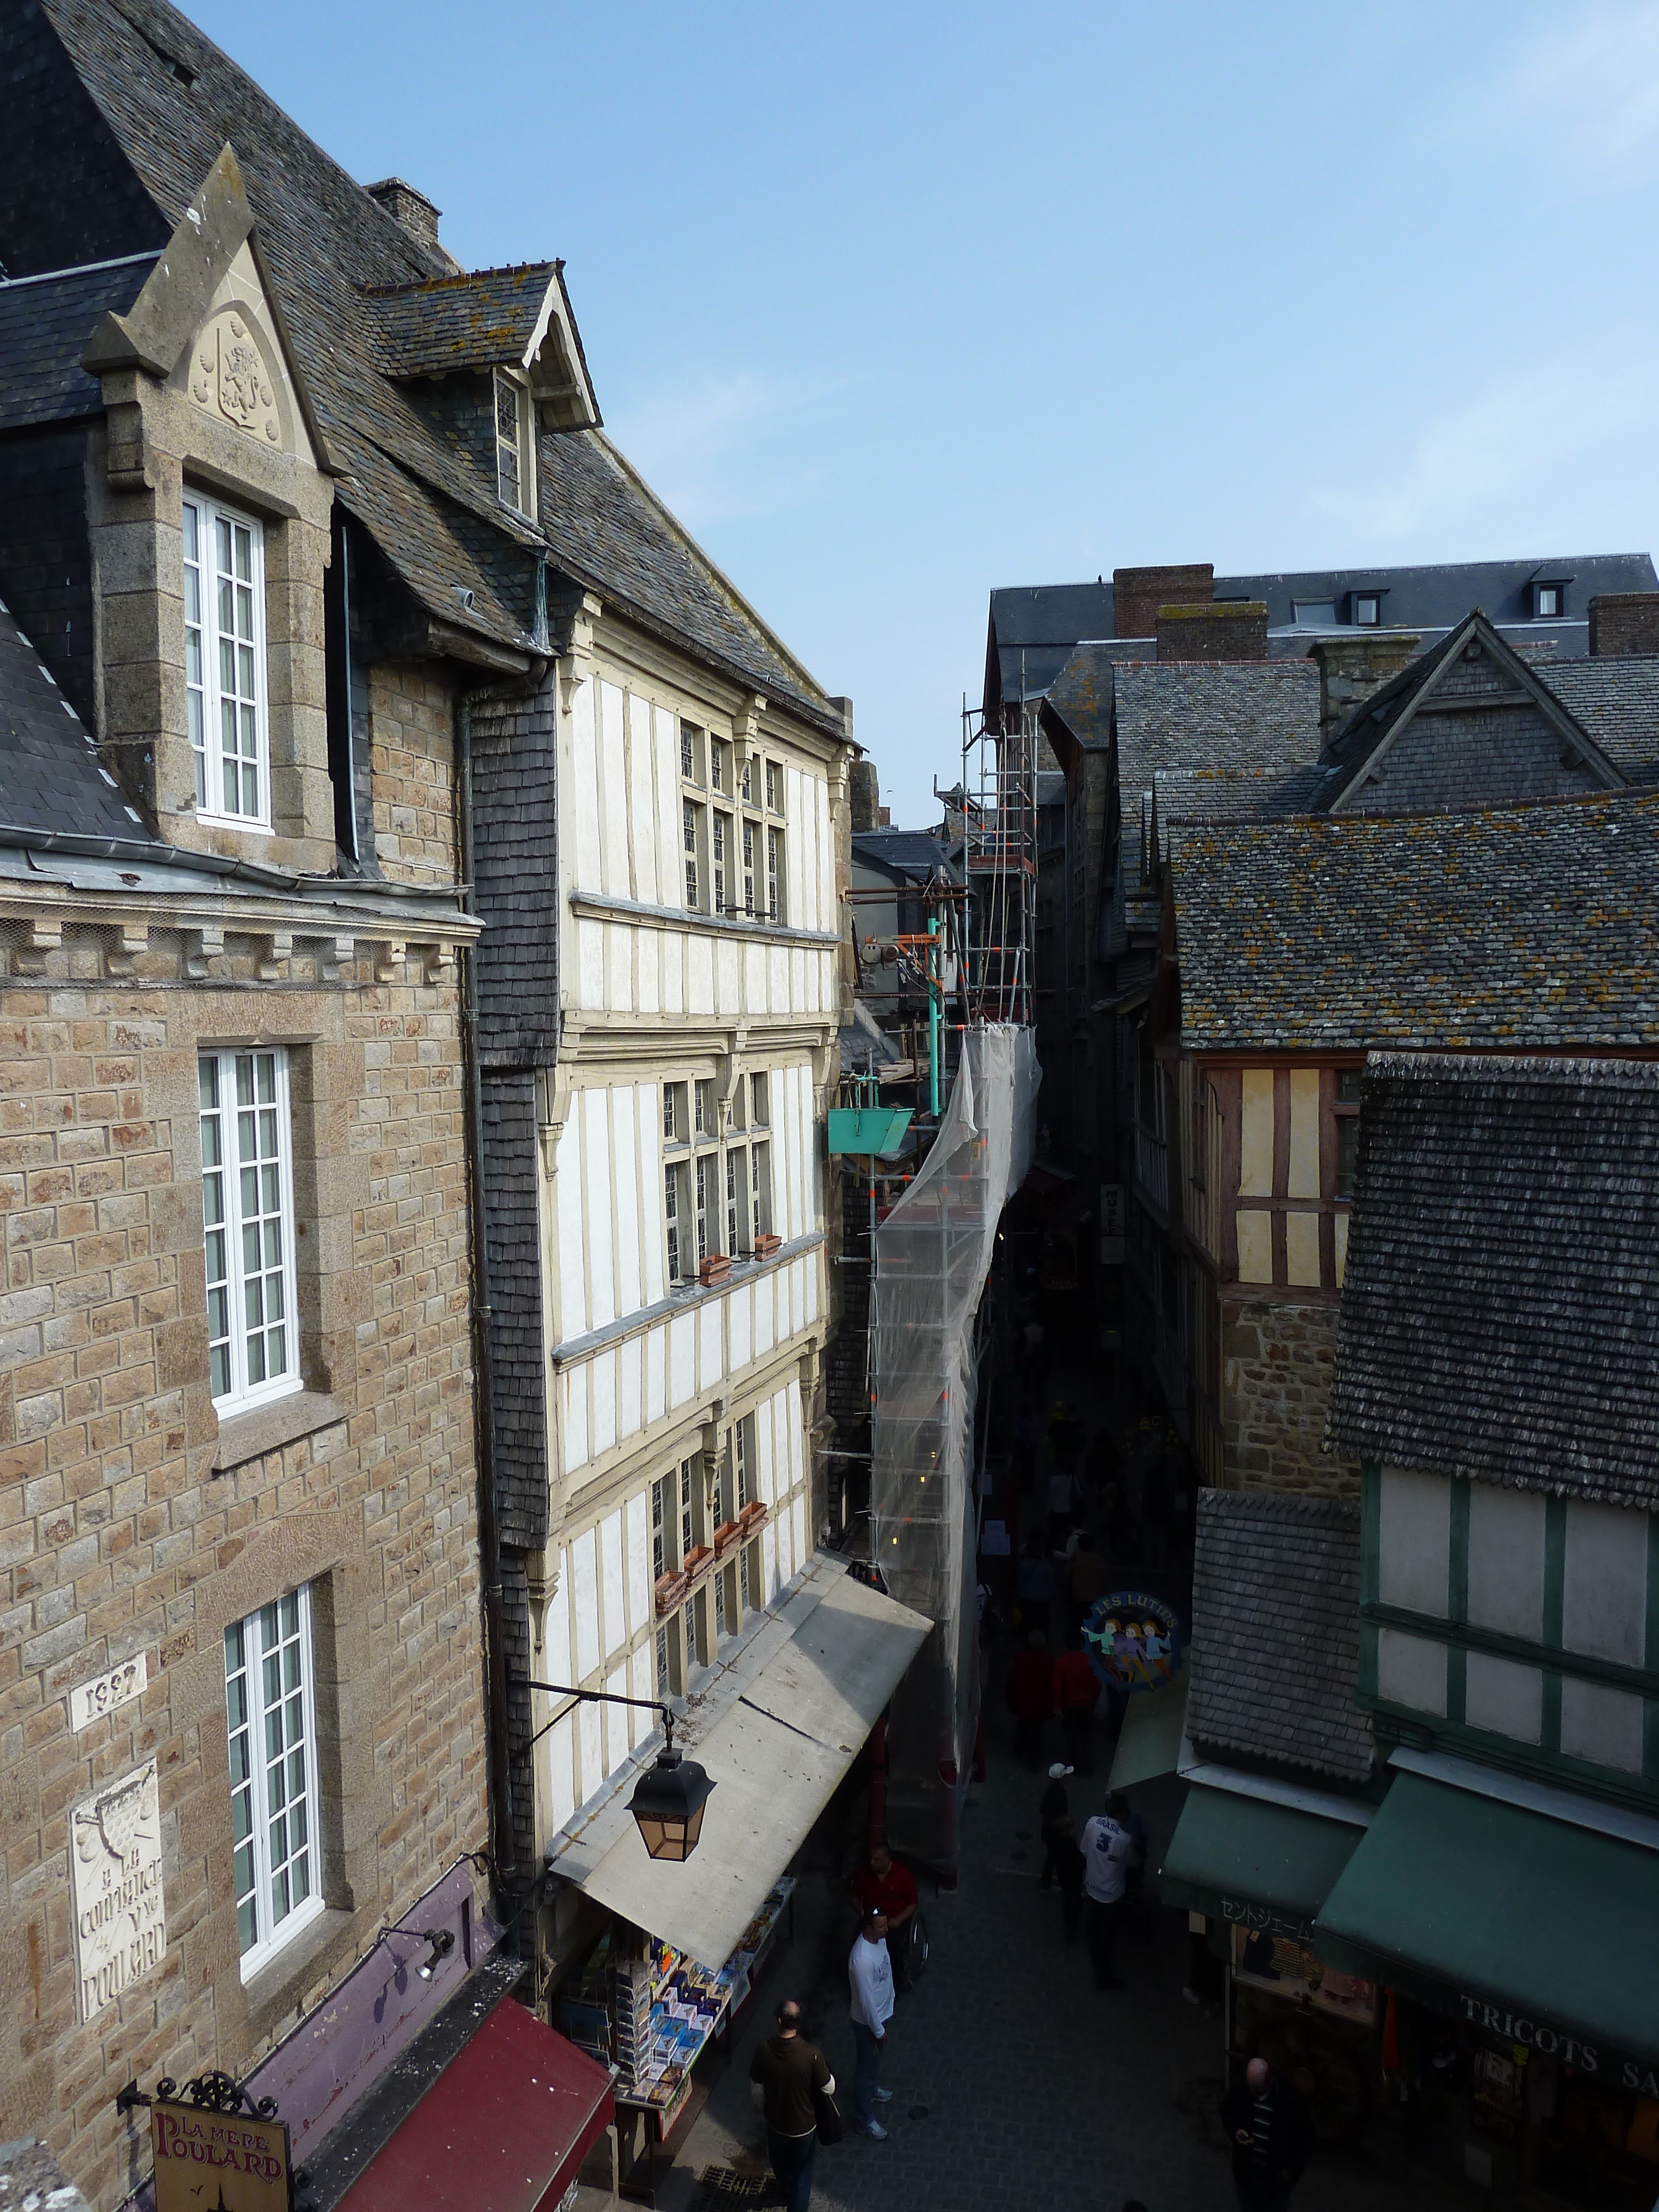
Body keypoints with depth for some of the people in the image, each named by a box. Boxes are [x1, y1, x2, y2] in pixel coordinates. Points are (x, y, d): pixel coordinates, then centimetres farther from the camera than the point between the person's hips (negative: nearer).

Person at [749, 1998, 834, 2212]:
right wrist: (826, 2072, 4)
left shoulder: (764, 2051, -24)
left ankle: (789, 2194, 58)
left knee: (781, 2166, 33)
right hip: (804, 2124, -3)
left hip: (775, 2122, 3)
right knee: (801, 2173, 23)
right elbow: (829, 2088, -17)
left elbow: (757, 2091, -8)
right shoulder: (811, 2053, -31)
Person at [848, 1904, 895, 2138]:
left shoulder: (879, 1939, -12)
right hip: (868, 2021, -8)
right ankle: (865, 2117, 32)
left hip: (883, 2011, 8)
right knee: (867, 2067, 13)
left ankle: (872, 2089, 55)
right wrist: (879, 2030, -17)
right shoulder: (862, 1959, -39)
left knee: (875, 2060, 31)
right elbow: (866, 2000, -29)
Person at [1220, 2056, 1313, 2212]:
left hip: (1277, 2172, -2)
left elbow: (1305, 2137, -13)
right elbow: (1226, 2111, 0)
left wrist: (1292, 2169, -12)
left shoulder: (1290, 2099, -26)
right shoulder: (1240, 2090, -19)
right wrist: (1235, 2131, -19)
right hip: (1246, 2167, 2)